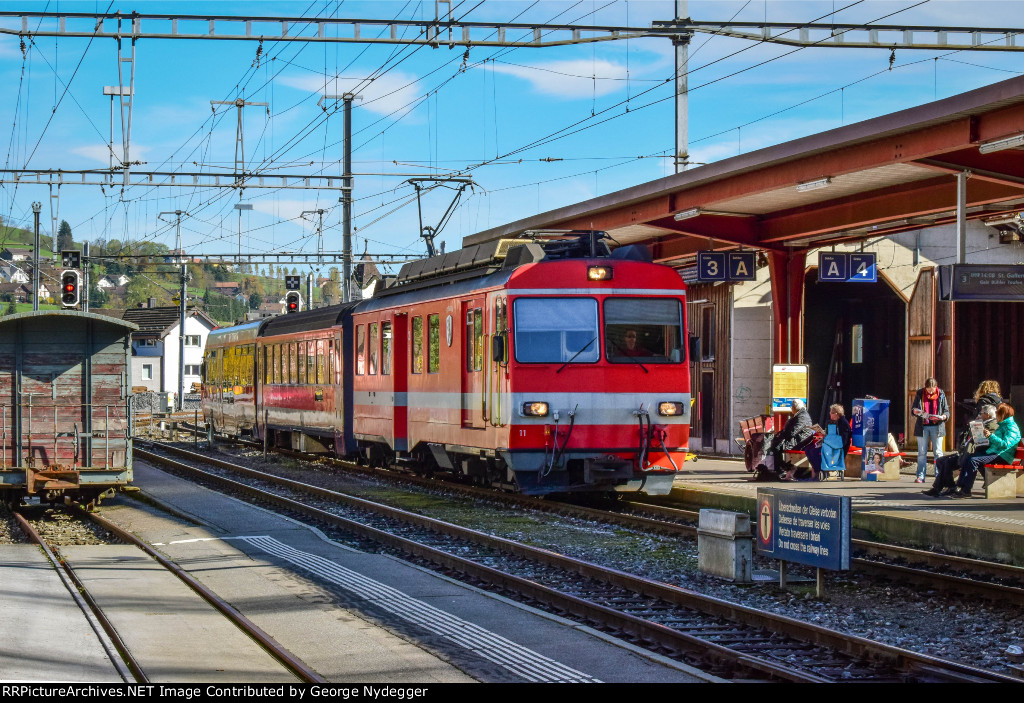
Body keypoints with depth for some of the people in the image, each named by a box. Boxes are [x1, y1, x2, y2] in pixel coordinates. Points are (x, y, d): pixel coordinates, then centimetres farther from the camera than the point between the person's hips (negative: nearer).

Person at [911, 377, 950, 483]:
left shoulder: (941, 395, 1)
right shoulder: (920, 394, 3)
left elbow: (946, 411, 5)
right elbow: (913, 409, 8)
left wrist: (943, 417, -18)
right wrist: (916, 411, -16)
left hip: (937, 426, -1)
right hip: (922, 426, 1)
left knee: (938, 452, -1)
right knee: (922, 452, 3)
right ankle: (920, 476, 7)